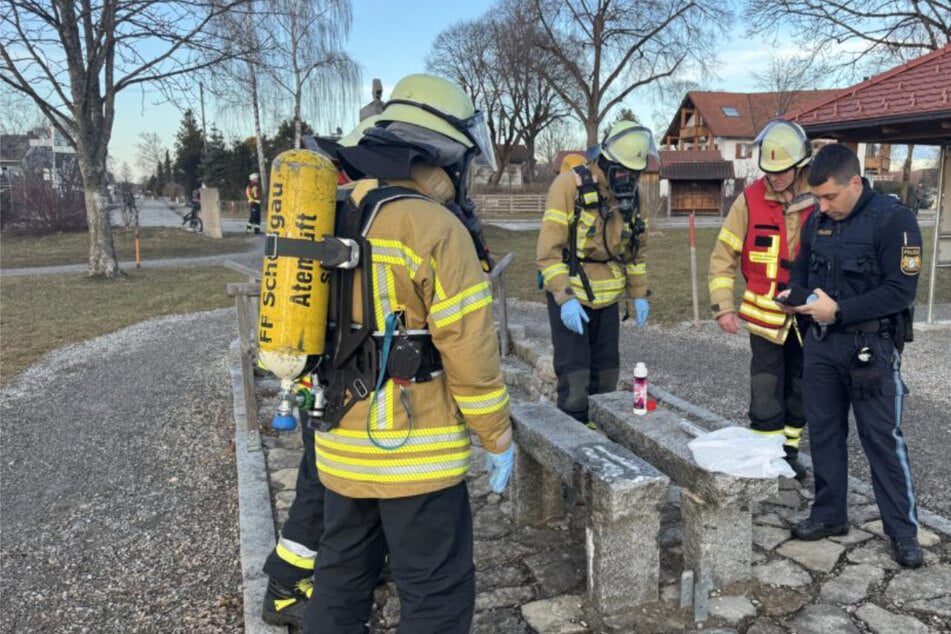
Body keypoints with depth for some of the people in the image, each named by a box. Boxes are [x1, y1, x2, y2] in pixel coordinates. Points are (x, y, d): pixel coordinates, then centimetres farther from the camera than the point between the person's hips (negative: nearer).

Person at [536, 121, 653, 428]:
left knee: (606, 371, 12)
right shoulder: (570, 185, -15)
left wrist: (639, 294, 12)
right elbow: (549, 249, -19)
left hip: (608, 299, 6)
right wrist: (565, 298, -24)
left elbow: (636, 249, 17)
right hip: (569, 296, -6)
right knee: (574, 376, -6)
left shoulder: (629, 194, 6)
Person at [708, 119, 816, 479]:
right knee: (766, 392, -2)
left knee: (799, 390, 14)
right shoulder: (751, 200, -8)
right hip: (765, 314, -2)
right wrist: (723, 306, -10)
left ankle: (789, 452, 31)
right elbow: (723, 255, -4)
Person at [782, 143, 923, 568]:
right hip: (821, 342, 6)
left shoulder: (893, 219, -13)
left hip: (871, 346, -6)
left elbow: (901, 291, -17)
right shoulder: (817, 221, 6)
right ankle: (829, 515, 26)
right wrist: (794, 293, -3)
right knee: (824, 432, 12)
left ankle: (903, 530, 16)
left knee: (883, 438, 1)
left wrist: (839, 309, -22)